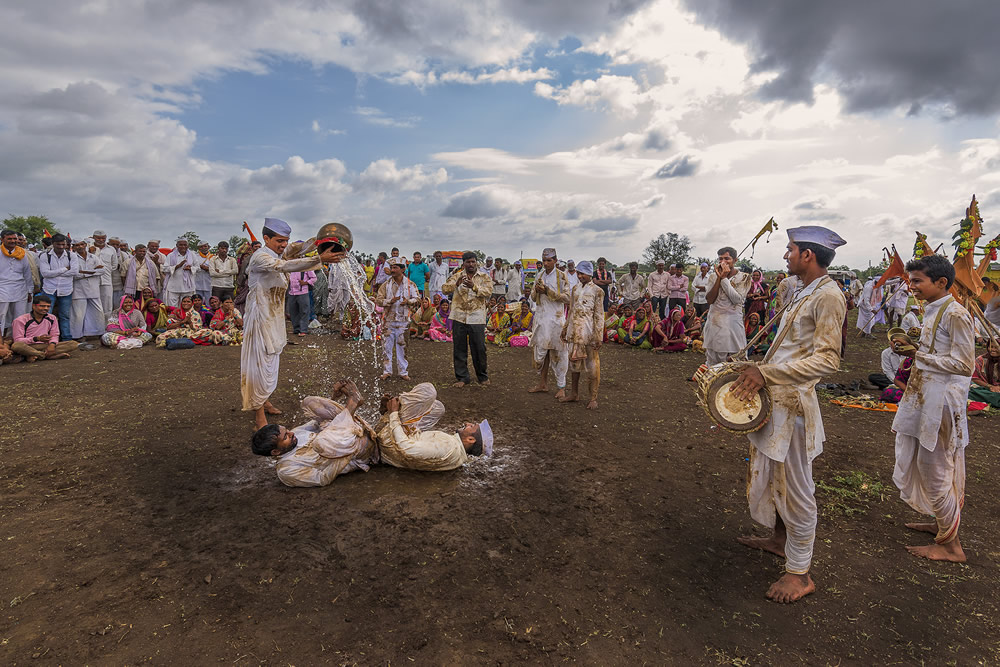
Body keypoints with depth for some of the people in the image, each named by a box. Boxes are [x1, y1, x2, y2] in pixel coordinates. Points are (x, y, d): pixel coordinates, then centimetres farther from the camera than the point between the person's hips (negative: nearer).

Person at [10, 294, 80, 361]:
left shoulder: (52, 318, 8)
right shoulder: (20, 320, -5)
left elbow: (54, 335, 8)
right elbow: (18, 341, -9)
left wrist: (52, 344, -16)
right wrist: (37, 338, -25)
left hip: (45, 346, 4)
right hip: (28, 347, -4)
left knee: (73, 344, -18)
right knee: (16, 346, -40)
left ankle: (35, 356, -25)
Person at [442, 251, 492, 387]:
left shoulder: (484, 276, 7)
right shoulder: (457, 276, 9)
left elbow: (488, 291, -9)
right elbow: (444, 289, -4)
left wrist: (474, 287, -23)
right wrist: (456, 283, -22)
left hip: (477, 318, -1)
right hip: (459, 317, 1)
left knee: (479, 348, 3)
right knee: (460, 349, 6)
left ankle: (482, 376, 21)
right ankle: (462, 377, 18)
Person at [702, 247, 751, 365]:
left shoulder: (744, 277, 0)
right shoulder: (714, 276, 9)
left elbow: (737, 299, -15)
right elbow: (709, 300, -4)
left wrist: (724, 278, -13)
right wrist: (719, 278, -8)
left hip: (732, 324, -3)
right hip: (714, 323, 3)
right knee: (712, 363, 7)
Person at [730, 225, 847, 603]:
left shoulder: (828, 296, -17)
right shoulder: (805, 293, 12)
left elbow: (827, 360, -24)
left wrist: (768, 373, -30)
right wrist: (760, 371, 16)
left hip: (793, 402, -10)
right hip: (774, 398, 10)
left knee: (795, 486, 2)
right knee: (773, 474, 22)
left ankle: (799, 574, 17)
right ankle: (780, 540, 42)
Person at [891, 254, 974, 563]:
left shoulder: (955, 314, -17)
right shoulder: (931, 310, 10)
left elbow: (964, 364, -19)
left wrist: (918, 355, -18)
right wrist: (911, 349, 3)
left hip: (941, 401, -9)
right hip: (923, 396, 9)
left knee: (933, 468, 0)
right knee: (925, 464, 18)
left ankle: (950, 544, 14)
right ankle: (942, 523, 35)